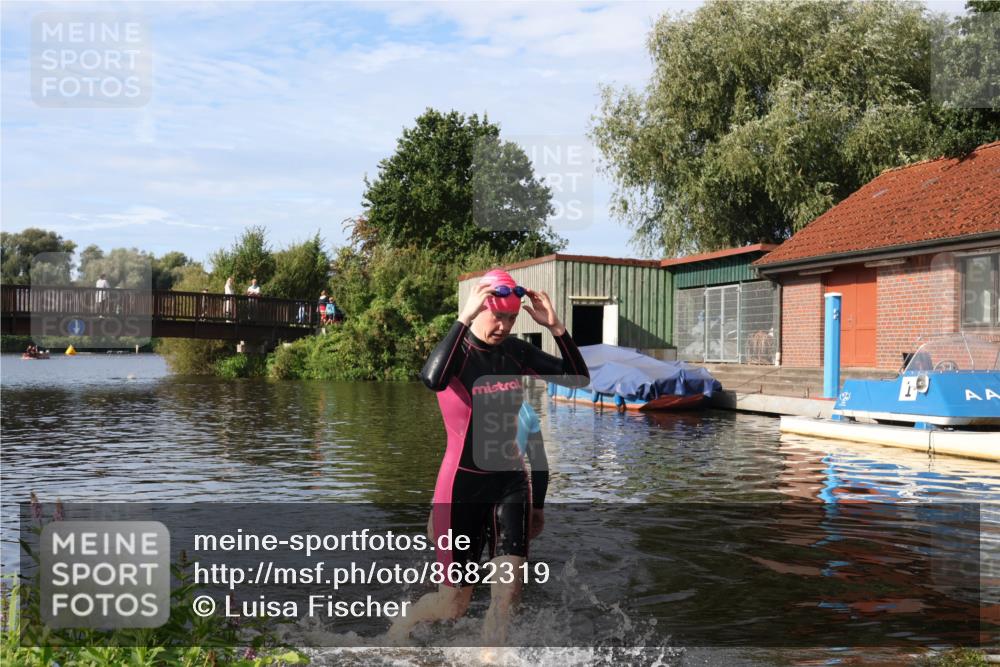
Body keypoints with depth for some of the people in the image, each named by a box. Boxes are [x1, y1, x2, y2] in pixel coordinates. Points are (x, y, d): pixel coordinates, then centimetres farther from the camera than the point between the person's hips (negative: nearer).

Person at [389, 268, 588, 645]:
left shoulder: (517, 352, 1)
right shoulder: (457, 352, -14)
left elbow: (578, 379, -3)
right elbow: (431, 379, -38)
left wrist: (555, 327, -14)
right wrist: (464, 319, -37)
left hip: (511, 482, 4)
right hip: (462, 485, -4)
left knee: (507, 593, -9)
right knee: (453, 605, 7)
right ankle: (399, 626, 38)